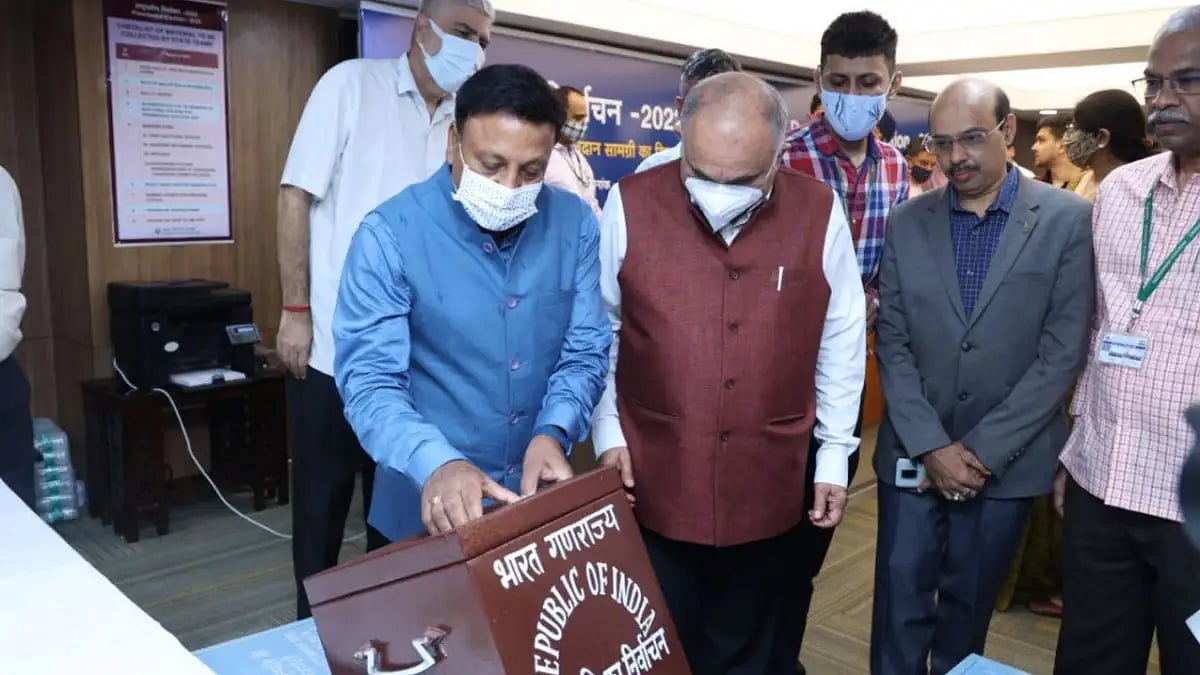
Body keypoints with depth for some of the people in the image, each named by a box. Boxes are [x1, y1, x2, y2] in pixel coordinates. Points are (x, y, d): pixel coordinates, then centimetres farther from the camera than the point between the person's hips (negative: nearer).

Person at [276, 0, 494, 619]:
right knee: (322, 495, 10)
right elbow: (296, 197, -6)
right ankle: (314, 621, 30)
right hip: (335, 344, -4)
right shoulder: (352, 83, -5)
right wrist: (295, 311, -10)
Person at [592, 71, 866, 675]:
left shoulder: (819, 214, -6)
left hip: (771, 487, 1)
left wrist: (834, 454, 7)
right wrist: (608, 436, -1)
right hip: (653, 482, -1)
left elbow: (841, 343, 5)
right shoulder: (630, 205, -9)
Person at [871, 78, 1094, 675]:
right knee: (901, 600, 6)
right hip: (913, 453, 1)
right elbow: (893, 345, -1)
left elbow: (1063, 351, -8)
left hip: (1007, 459, -1)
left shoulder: (1068, 219, -5)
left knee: (969, 603, 14)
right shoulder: (906, 223, 2)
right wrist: (932, 447, -10)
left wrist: (982, 450, -12)